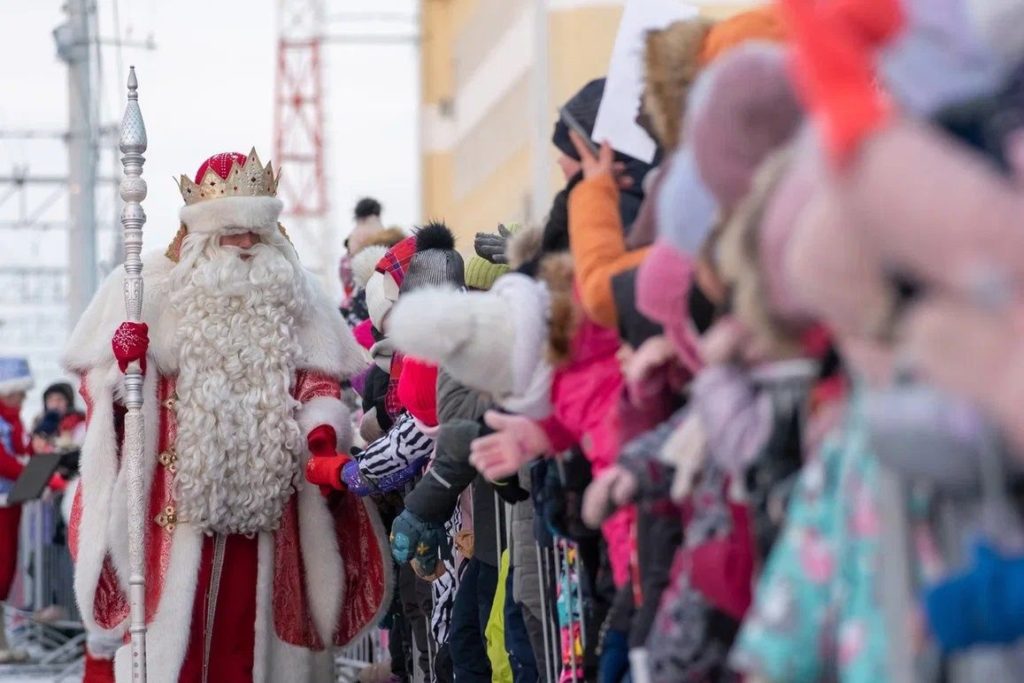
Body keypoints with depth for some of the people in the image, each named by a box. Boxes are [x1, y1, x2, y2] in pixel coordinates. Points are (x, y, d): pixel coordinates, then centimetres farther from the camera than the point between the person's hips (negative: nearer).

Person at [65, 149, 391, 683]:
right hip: (169, 513, -3)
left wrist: (323, 430, -7)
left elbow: (318, 379, 13)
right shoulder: (148, 288, 1)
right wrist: (119, 367, -22)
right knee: (165, 639, -6)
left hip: (262, 506, 3)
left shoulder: (292, 294, 11)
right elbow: (97, 383, 1)